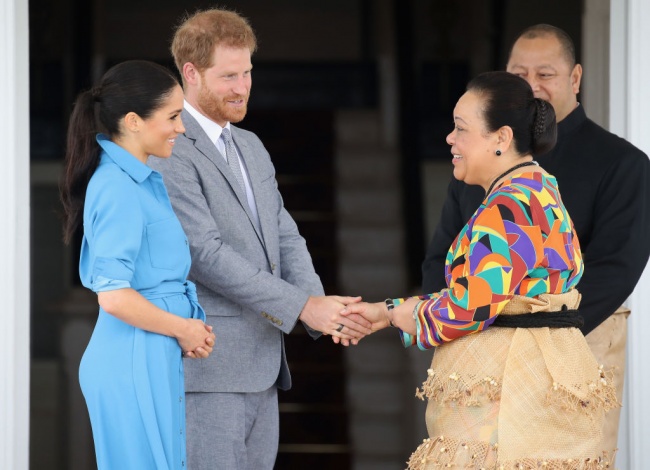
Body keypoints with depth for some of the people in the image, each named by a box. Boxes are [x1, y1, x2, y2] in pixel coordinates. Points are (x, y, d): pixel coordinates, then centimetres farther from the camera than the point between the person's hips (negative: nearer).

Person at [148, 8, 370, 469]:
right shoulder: (170, 152, -11)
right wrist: (302, 306, -19)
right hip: (208, 370, -9)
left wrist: (324, 311, -5)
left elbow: (284, 238, 14)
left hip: (263, 365, 9)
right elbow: (206, 254, -18)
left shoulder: (251, 147, 19)